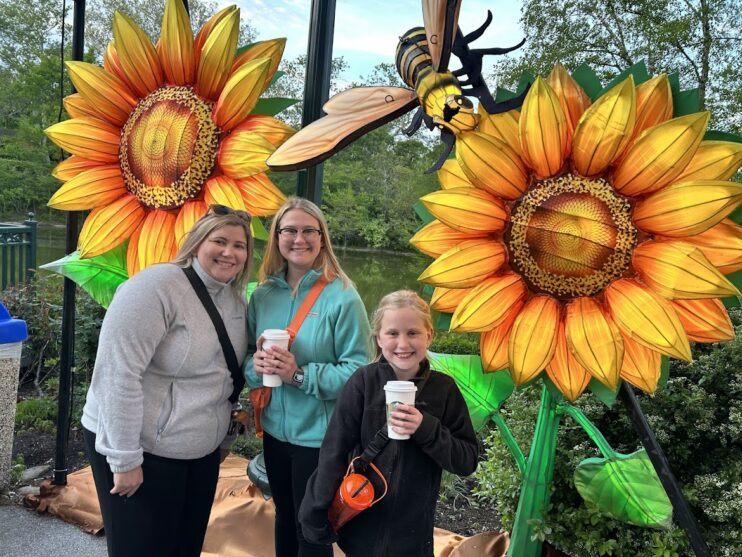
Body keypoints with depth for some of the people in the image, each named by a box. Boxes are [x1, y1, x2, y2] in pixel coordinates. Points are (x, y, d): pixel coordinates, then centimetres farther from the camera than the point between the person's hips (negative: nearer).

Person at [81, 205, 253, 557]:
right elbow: (118, 375, -23)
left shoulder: (236, 297, 4)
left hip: (202, 451, 7)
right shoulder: (156, 287, -19)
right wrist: (125, 459, -20)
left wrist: (225, 437, 17)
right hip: (141, 450, -7)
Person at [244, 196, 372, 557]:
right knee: (285, 518, 26)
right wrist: (256, 365, -17)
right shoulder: (264, 294, 0)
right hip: (275, 430, 5)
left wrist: (300, 374, -26)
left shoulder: (341, 297, -16)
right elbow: (246, 356, 5)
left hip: (320, 437, -5)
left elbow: (358, 371, -18)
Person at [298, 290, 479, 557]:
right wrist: (318, 516, -9)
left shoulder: (444, 388, -9)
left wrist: (426, 429, -22)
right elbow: (334, 453, -10)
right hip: (360, 526, 0)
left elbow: (468, 461, -7)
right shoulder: (364, 382, -13)